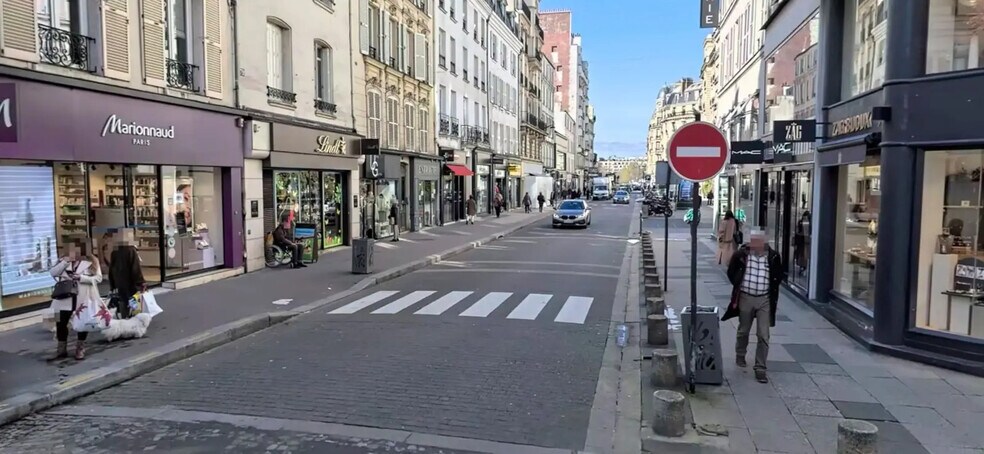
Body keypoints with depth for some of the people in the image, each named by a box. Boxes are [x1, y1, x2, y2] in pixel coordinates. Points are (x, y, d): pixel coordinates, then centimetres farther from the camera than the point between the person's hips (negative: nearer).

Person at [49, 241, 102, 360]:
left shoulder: (91, 261, -4)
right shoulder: (63, 260, 8)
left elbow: (98, 278, -10)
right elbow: (52, 273, -6)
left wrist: (81, 277, -22)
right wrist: (66, 261, -17)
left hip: (84, 298, -3)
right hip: (65, 297, 3)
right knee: (61, 323, 4)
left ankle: (80, 349, 19)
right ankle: (62, 349, 17)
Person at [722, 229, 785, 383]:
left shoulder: (773, 256, -7)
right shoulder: (741, 254, -9)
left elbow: (780, 275, 10)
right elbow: (731, 272, 7)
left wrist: (772, 288, 4)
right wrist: (738, 285, 4)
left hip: (765, 300, 0)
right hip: (745, 297, 0)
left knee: (763, 335, -3)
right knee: (743, 331, 17)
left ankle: (760, 368, 4)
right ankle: (740, 355, 41)